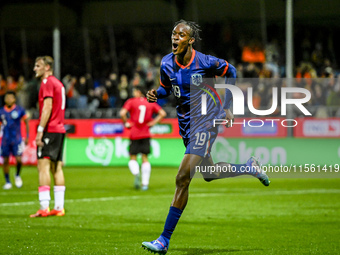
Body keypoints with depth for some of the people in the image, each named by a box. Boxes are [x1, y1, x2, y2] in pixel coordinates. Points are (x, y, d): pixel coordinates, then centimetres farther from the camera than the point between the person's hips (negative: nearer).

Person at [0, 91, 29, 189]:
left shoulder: (20, 110, -2)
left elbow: (26, 122, 6)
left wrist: (27, 137, 3)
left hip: (17, 139, -2)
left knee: (18, 159, -12)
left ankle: (17, 176, 16)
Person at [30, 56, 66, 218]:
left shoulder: (47, 82, -8)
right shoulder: (58, 83, 19)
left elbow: (47, 107, -17)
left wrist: (40, 130, -19)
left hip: (49, 130, -9)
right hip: (60, 129, 9)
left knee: (43, 165, -12)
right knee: (56, 168, 9)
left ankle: (44, 207, -19)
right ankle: (59, 207, 8)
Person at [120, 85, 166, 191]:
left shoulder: (131, 102, -3)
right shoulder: (150, 103, 6)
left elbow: (122, 113, -16)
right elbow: (163, 113, 1)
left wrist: (126, 123, -1)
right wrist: (153, 122, 4)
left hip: (134, 134, -3)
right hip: (146, 134, 3)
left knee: (132, 158, 6)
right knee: (145, 158, 8)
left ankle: (136, 174, -25)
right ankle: (145, 183, -1)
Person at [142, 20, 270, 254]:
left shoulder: (205, 62, -16)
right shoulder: (167, 64, -3)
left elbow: (230, 72, 1)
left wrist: (227, 107, 0)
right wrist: (156, 93, -9)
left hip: (206, 121, -7)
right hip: (186, 123, 7)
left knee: (182, 179, -16)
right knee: (209, 174, 23)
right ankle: (249, 167, 50)